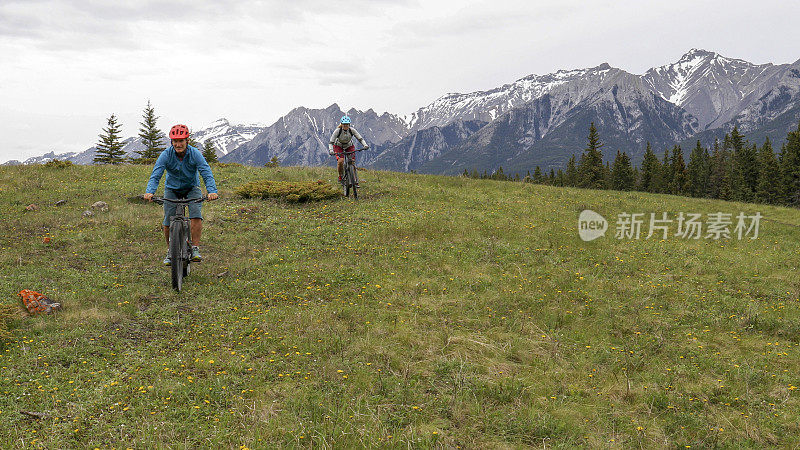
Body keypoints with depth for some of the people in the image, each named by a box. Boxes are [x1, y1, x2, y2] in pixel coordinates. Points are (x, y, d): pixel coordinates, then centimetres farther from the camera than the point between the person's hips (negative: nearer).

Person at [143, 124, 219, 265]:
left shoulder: (195, 154, -21)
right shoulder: (166, 155, -20)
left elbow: (207, 173, -30)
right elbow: (155, 175, -26)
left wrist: (212, 191, -48)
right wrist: (150, 191, -45)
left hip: (192, 188, -1)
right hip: (172, 189, 1)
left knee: (196, 216, -23)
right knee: (168, 222, -6)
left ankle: (195, 249, -13)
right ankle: (170, 251, 16)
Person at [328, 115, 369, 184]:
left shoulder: (352, 130, -24)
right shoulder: (337, 131, -28)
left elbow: (360, 139, -24)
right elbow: (331, 142, -29)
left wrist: (365, 145, -43)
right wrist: (331, 150, -46)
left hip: (349, 146, 2)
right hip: (339, 146, -2)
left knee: (352, 162, -15)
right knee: (340, 161, -25)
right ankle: (340, 176, -2)